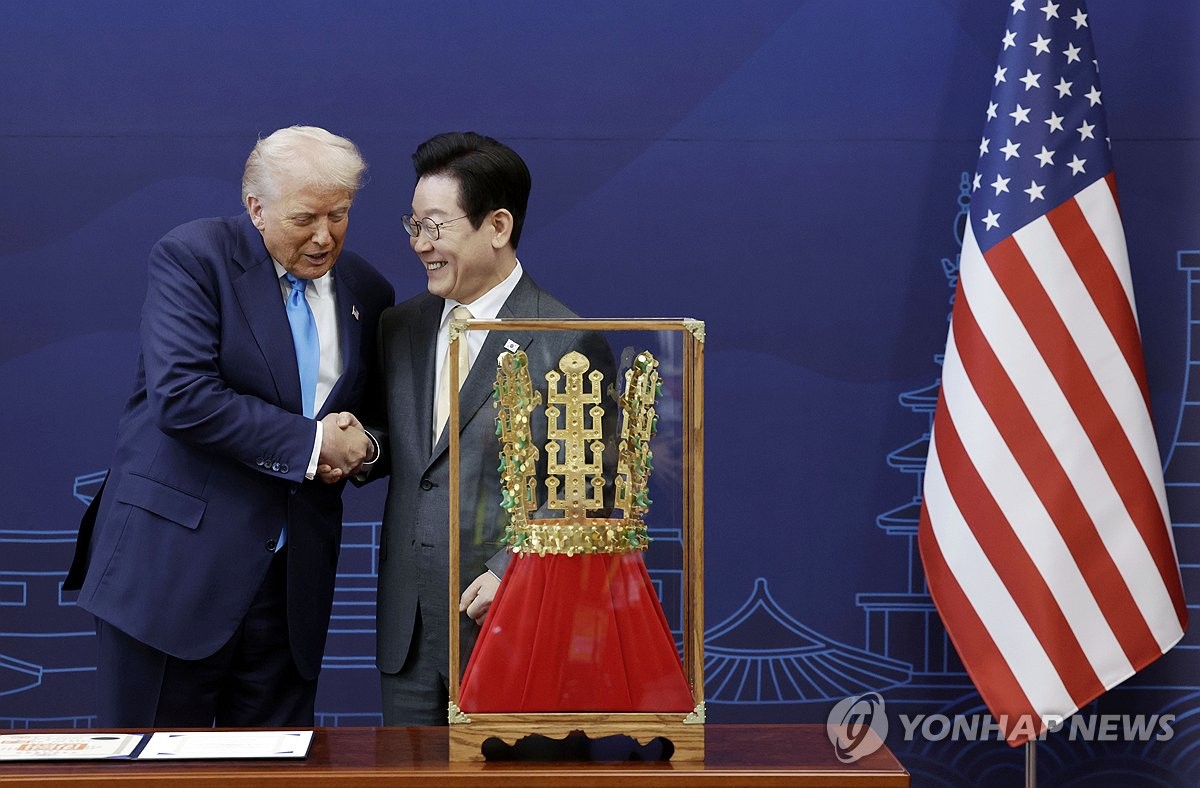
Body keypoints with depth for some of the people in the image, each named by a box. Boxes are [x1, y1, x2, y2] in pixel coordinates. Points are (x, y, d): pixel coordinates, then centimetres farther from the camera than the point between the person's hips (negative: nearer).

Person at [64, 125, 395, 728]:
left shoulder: (367, 291, 11)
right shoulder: (192, 256, -7)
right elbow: (182, 396, -19)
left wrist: (357, 448, -2)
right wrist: (311, 441, -15)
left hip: (293, 581, 5)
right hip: (174, 561, -5)